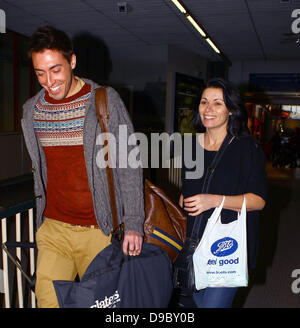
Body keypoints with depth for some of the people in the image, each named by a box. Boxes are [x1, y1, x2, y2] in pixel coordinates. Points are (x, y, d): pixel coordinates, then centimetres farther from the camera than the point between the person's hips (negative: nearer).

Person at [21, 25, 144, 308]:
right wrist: (40, 216, 12)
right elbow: (39, 171, 14)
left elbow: (128, 165, -8)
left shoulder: (105, 100, -7)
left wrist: (133, 223, -13)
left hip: (99, 229, -3)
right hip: (52, 229, 4)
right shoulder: (31, 110, 6)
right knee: (47, 299, 4)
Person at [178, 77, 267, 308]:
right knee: (198, 301, 17)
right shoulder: (192, 144, 7)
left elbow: (259, 200, -12)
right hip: (196, 241, 5)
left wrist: (215, 200, -22)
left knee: (214, 303, -7)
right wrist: (183, 200, 6)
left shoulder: (247, 147, -9)